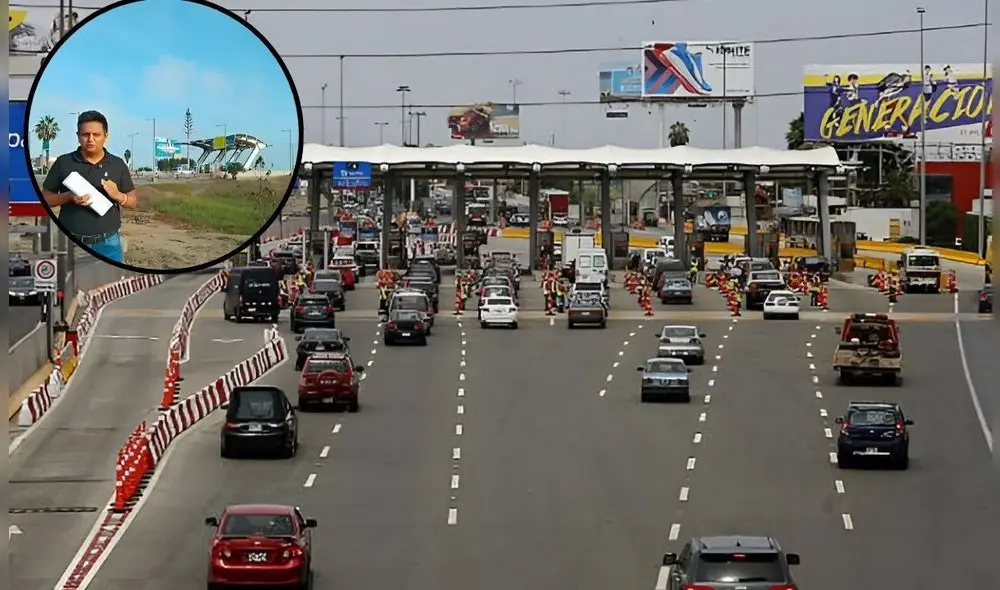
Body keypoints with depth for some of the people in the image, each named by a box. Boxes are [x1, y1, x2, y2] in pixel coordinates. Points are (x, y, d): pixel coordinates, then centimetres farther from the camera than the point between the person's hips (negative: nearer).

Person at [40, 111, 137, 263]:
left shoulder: (118, 164, 5)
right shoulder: (63, 162, 1)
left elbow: (133, 201, 10)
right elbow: (45, 198, 4)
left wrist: (118, 196, -13)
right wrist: (68, 197, -16)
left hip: (108, 243, 1)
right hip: (71, 243, -1)